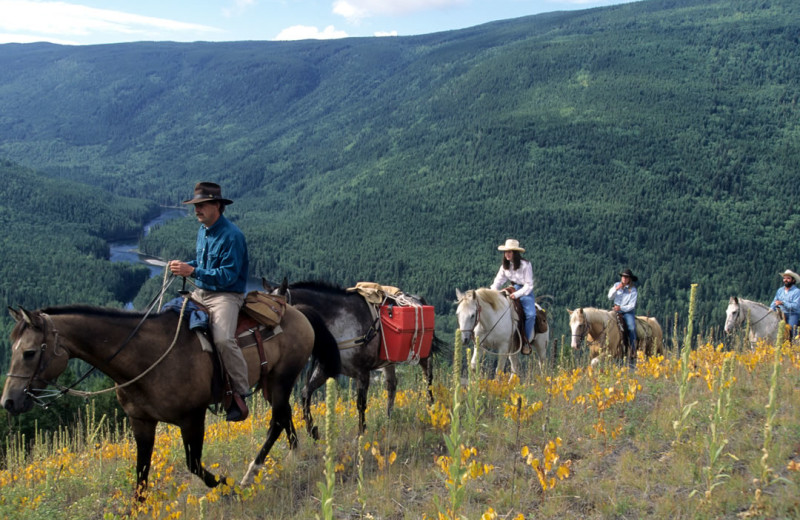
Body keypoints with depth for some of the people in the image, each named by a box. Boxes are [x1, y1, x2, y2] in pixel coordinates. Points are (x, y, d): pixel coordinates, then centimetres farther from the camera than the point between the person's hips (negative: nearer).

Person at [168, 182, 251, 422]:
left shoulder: (232, 236, -16)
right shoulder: (202, 231, 12)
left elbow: (227, 276, -22)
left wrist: (193, 271, -28)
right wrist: (184, 265, 3)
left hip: (226, 296, -9)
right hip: (200, 292, 9)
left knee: (223, 339, -31)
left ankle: (240, 393, -16)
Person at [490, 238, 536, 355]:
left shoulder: (525, 265, -11)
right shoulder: (505, 266, 5)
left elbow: (529, 285, -13)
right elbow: (498, 282, 7)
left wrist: (517, 294, -24)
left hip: (525, 293, -5)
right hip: (512, 291, 5)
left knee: (531, 314, -29)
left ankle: (527, 342, -17)